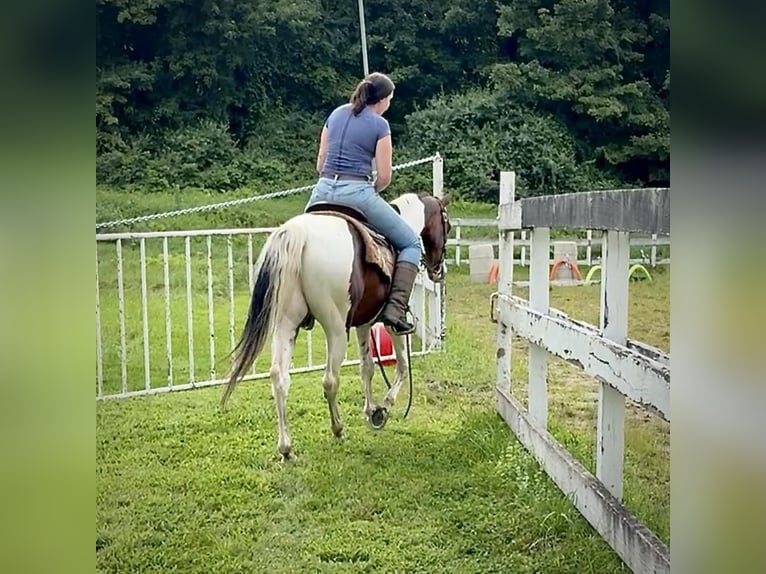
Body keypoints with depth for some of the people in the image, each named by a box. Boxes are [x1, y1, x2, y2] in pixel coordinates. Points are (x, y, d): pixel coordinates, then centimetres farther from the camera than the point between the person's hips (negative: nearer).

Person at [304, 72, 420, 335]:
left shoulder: (336, 114, 15)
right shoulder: (380, 125, -1)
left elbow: (320, 165, 17)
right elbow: (384, 177, -3)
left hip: (323, 190, 6)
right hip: (357, 193, -5)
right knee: (411, 244, 8)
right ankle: (395, 308, -7)